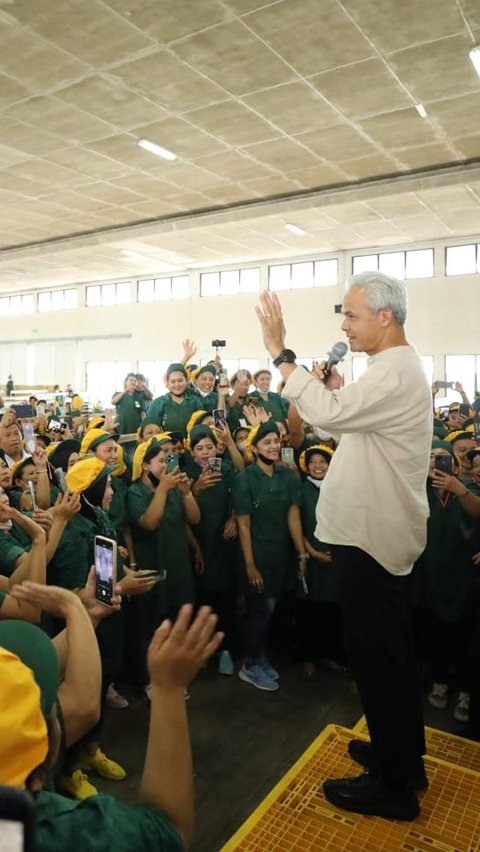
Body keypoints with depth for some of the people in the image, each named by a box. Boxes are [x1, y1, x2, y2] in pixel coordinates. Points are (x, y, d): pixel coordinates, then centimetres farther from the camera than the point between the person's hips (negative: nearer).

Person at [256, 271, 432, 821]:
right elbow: (353, 419, 19)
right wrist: (339, 388, 6)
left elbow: (328, 414, -34)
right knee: (390, 652, 20)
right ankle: (404, 756, 38)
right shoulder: (397, 368, 13)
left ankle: (393, 785, 21)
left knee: (376, 656, 3)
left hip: (371, 536, -10)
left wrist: (280, 353, -27)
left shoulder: (394, 373, -20)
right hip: (377, 530, 10)